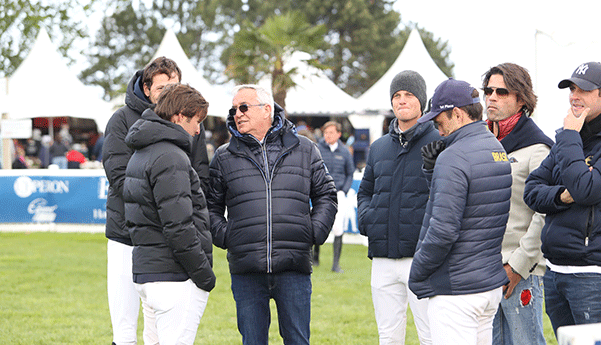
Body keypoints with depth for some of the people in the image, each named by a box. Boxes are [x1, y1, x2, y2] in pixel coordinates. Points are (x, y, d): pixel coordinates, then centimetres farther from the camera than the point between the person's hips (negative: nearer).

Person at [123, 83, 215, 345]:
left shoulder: (141, 155, 18)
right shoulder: (170, 158, -15)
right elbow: (178, 227, -21)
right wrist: (204, 274, -14)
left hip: (146, 272, 10)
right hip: (175, 278, -10)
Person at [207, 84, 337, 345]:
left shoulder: (304, 150, 9)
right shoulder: (224, 158, 9)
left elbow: (326, 195, 14)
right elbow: (210, 206, 13)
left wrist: (315, 232, 1)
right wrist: (223, 236, -3)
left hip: (293, 267, -1)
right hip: (246, 272, 1)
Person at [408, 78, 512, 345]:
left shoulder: (453, 158, -18)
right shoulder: (498, 150, 12)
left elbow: (444, 229, -23)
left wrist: (416, 273, -10)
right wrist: (432, 168, 7)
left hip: (456, 290, -10)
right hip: (492, 283, 10)